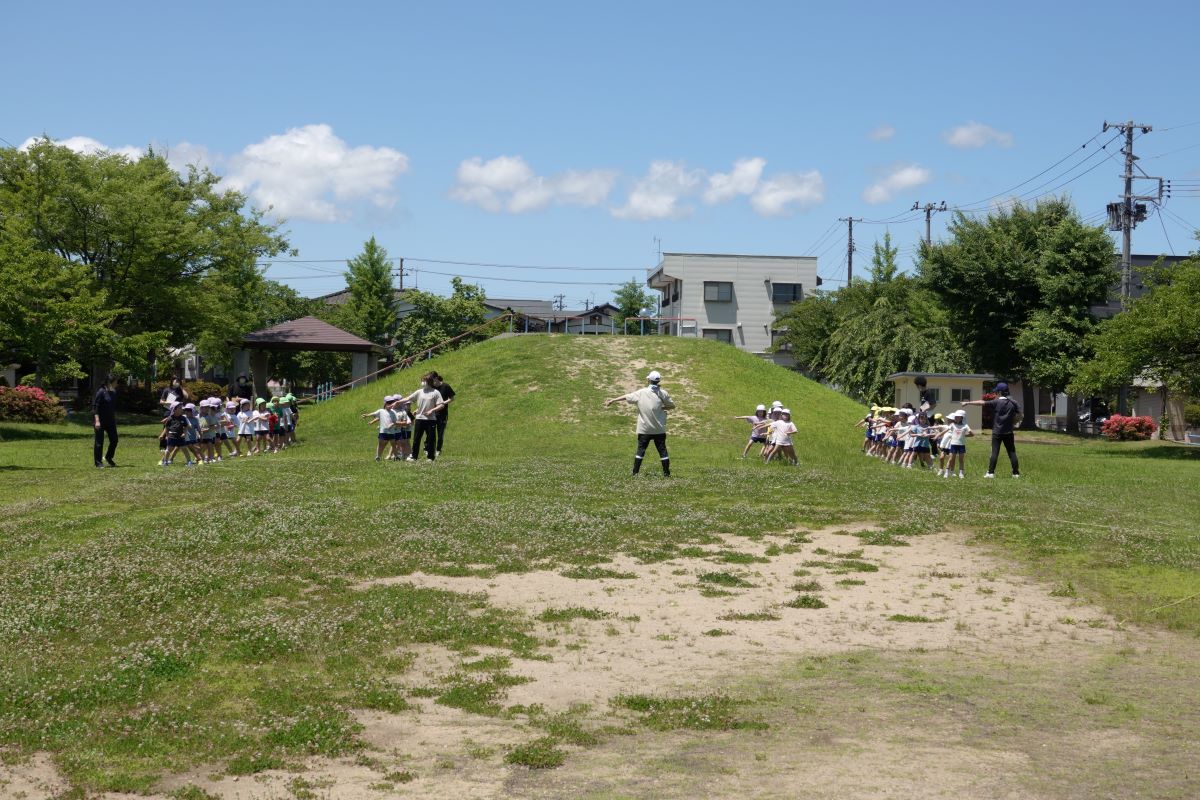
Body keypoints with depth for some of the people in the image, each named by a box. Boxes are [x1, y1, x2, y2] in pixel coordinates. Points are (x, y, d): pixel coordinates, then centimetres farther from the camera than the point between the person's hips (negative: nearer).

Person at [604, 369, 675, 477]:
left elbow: (626, 397, 2)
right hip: (659, 429, 0)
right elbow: (672, 405, 0)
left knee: (641, 450, 7)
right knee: (662, 450, 6)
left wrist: (612, 400, 12)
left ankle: (635, 472, 5)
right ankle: (666, 473, 6)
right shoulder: (662, 393, -5)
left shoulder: (641, 393, -5)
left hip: (644, 428, 0)